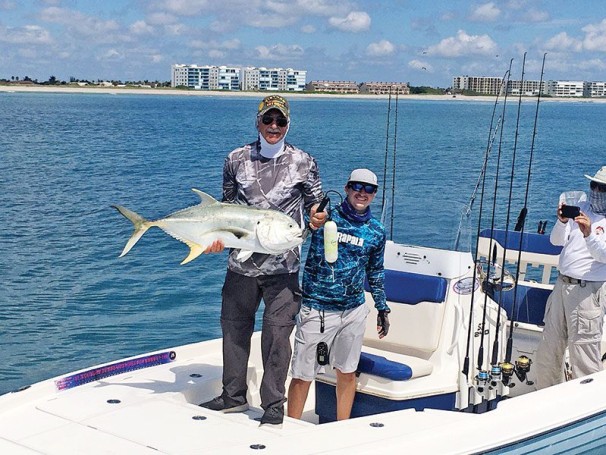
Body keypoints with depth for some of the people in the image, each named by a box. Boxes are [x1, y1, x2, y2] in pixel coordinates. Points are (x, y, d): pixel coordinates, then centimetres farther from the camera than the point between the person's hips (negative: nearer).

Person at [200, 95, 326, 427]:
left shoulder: (304, 163, 2)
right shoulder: (236, 160, 6)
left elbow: (315, 205, 9)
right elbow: (227, 206, 15)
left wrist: (317, 219, -13)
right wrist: (218, 235, 0)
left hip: (283, 266, -3)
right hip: (241, 263, 3)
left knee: (277, 334, -2)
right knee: (234, 328, 13)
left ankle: (273, 406, 11)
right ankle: (234, 396, 29)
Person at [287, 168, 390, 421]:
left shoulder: (376, 232, 6)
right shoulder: (325, 217, -4)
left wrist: (382, 309, 19)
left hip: (353, 311, 4)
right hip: (315, 309, -3)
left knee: (347, 372, 14)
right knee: (302, 375, 0)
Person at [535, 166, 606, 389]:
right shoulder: (580, 208, 11)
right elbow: (556, 240, 6)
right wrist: (562, 222, -14)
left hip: (587, 291, -6)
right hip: (562, 284, 7)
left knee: (583, 351, -7)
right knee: (548, 350, 14)